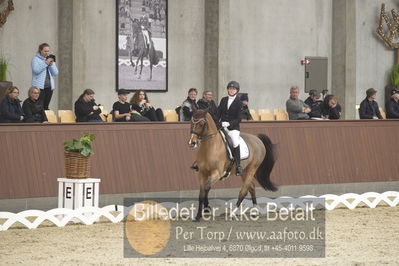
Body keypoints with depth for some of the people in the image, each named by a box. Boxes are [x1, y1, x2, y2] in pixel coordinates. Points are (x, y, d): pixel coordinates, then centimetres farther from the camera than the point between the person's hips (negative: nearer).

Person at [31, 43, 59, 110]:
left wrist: (51, 64, -6)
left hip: (49, 86, 5)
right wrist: (46, 63, -19)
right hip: (39, 86, -5)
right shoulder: (36, 59, 0)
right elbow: (36, 70, -17)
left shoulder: (50, 59, 16)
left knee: (46, 107, 5)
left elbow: (55, 73, 9)